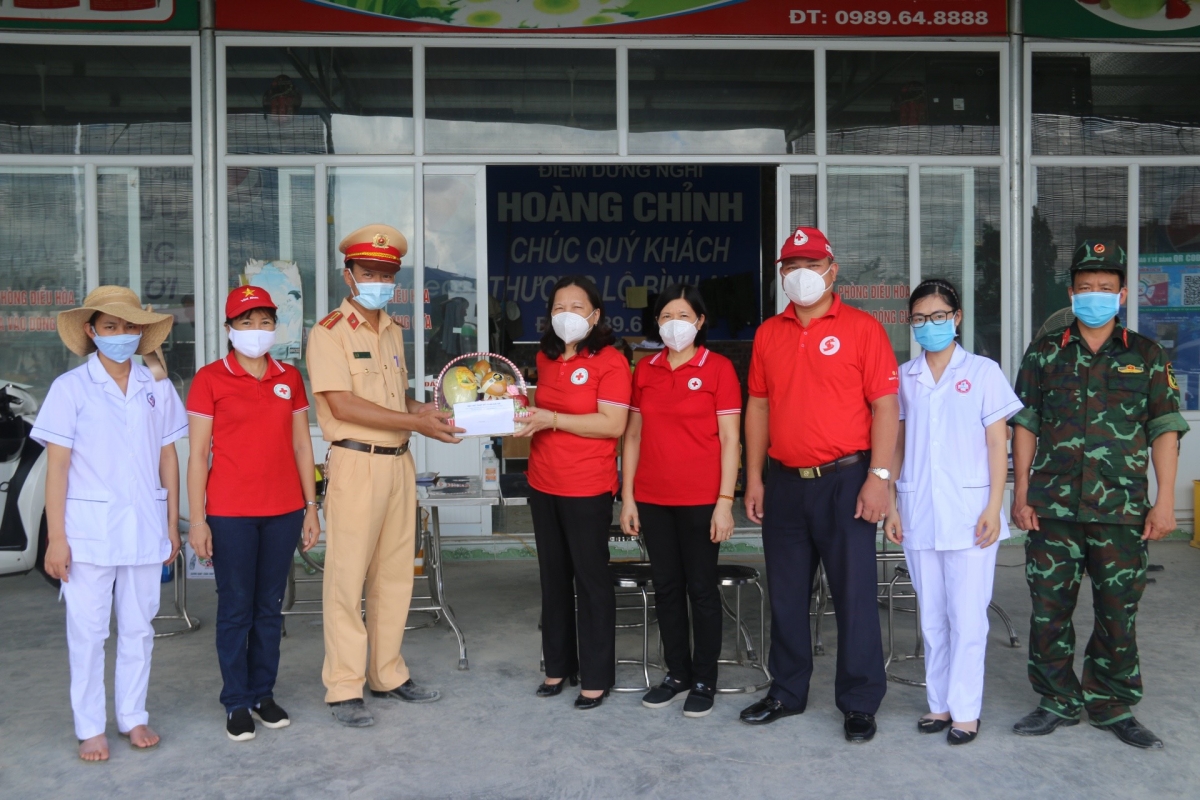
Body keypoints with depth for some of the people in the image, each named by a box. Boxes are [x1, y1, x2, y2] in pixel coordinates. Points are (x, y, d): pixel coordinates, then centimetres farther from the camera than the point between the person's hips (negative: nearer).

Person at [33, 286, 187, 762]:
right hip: (89, 529, -2)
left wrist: (172, 525, 9)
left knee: (138, 626, 10)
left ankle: (133, 716, 24)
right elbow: (57, 464, -4)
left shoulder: (157, 389, 6)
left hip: (145, 528, 3)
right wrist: (56, 537, -8)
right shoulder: (71, 388, -2)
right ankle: (90, 728, 17)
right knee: (87, 630, 4)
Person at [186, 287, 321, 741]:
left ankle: (264, 694, 24)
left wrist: (311, 507, 7)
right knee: (235, 609, 5)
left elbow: (301, 445, 10)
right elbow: (197, 454, -4)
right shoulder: (210, 379, -3)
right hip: (231, 513, -3)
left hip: (284, 510, 3)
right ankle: (237, 703, 17)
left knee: (270, 606, 11)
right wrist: (197, 519, -7)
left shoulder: (290, 378, 8)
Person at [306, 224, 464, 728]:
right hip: (356, 463, -7)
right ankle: (344, 689, 9)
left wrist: (424, 411, 1)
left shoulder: (393, 332, 16)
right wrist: (416, 422, -17)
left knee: (395, 573, 12)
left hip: (399, 462, 7)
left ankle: (388, 674, 25)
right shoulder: (329, 333, -7)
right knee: (347, 578, -2)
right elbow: (343, 405, -16)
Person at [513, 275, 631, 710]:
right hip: (543, 485, 7)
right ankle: (558, 665, 30)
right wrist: (527, 417, 3)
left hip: (587, 489, -7)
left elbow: (613, 424, -18)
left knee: (591, 579, 4)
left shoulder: (610, 361, -10)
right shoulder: (545, 359, 11)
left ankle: (596, 676, 17)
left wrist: (552, 420, -22)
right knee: (553, 577, 15)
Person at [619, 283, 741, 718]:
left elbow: (730, 440, -5)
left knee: (702, 588, 5)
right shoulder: (645, 369, 9)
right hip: (652, 499, 4)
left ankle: (704, 680, 19)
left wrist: (725, 501, -11)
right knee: (666, 587, 11)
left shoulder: (718, 368, -2)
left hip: (700, 500, -4)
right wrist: (627, 496, 6)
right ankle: (677, 673, 26)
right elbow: (633, 435, 11)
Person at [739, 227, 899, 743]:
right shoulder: (769, 333, 9)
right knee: (786, 594, 13)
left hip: (844, 481, -4)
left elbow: (885, 406, -7)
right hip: (784, 483, 5)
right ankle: (787, 692, 29)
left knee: (854, 594, 3)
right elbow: (758, 406, 11)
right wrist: (754, 478, 7)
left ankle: (860, 704, 17)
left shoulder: (861, 328, -4)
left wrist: (878, 477, -13)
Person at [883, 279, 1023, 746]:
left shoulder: (983, 373, 0)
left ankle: (965, 710, 11)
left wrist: (993, 508, -8)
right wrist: (891, 506, 6)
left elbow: (997, 444, -1)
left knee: (967, 616, 0)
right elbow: (896, 444, 10)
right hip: (918, 514, 3)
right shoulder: (903, 378, 8)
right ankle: (938, 703, 23)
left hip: (968, 514, -3)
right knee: (931, 616, 11)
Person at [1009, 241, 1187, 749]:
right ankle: (1058, 702, 21)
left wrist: (1165, 501, -2)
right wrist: (1021, 493, 0)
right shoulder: (1045, 353, 8)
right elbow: (1025, 424, 6)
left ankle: (1113, 706, 23)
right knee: (1049, 609, 5)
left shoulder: (1146, 356, 8)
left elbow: (1164, 430, 5)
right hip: (1052, 508, 1)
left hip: (1121, 511, 0)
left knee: (1118, 613, 7)